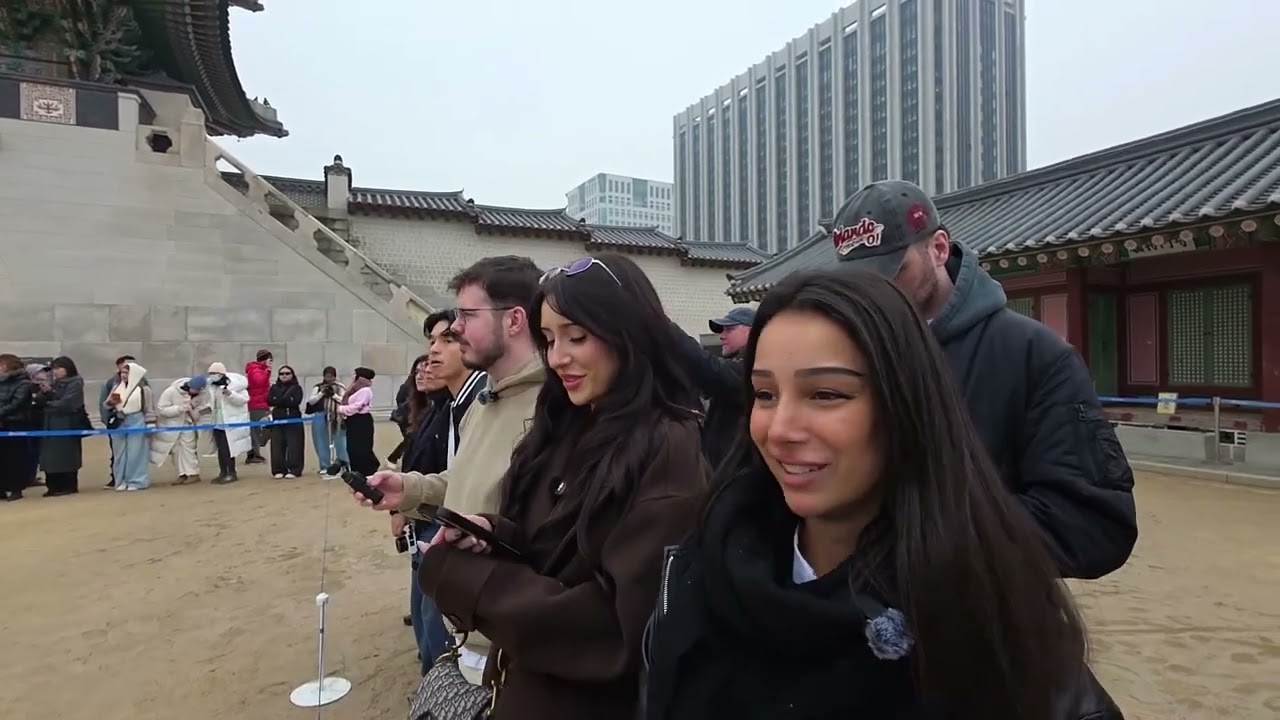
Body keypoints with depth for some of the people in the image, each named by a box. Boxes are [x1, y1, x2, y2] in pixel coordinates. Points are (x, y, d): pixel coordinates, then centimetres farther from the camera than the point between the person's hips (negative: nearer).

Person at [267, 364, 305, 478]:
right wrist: (287, 401, -11)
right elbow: (269, 401, -3)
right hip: (277, 420, 3)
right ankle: (279, 470, 7)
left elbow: (295, 402, -12)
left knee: (294, 446, -4)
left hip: (294, 420, -3)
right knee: (277, 446, 1)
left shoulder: (297, 388, 3)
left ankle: (294, 470, -1)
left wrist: (278, 402, -8)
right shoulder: (274, 388, 13)